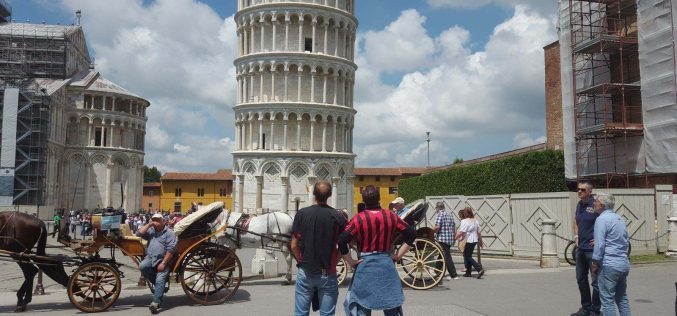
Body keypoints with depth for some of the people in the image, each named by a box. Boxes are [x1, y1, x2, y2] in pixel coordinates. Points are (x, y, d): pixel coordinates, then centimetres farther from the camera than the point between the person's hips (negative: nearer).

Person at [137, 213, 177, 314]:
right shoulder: (151, 231, 20)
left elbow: (171, 249, -8)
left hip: (163, 260, -4)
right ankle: (157, 284, -8)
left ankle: (156, 303, -26)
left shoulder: (169, 233, 1)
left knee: (160, 280, -20)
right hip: (150, 258, 4)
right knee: (142, 266, -28)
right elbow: (139, 233, 3)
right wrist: (149, 224, 1)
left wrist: (163, 263, -17)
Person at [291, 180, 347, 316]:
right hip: (328, 274, 0)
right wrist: (333, 262, 9)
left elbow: (294, 246, -4)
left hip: (305, 272, 1)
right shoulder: (338, 216, -7)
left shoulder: (302, 213, -6)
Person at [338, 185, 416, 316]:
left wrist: (350, 261, -6)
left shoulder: (358, 218, -9)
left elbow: (342, 241, -17)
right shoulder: (391, 216, 1)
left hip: (365, 265, -2)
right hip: (386, 263, 3)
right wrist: (399, 255, 6)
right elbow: (411, 233, 5)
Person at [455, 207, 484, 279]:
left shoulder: (464, 221, -15)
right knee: (468, 256, 16)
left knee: (468, 257, -1)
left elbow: (461, 232, -20)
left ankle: (480, 269, -14)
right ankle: (468, 272, 19)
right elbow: (478, 232, 10)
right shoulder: (475, 221, 8)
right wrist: (481, 241, 17)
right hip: (474, 241, 8)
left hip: (467, 241, -8)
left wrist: (455, 238, -9)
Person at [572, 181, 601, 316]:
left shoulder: (596, 205, -15)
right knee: (581, 279, 17)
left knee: (596, 281, 3)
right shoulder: (579, 204, 9)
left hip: (593, 248, -8)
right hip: (580, 248, 8)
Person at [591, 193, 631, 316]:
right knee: (622, 298, 16)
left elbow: (599, 245, -16)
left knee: (607, 299, -3)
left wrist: (595, 264, -8)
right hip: (624, 264, 9)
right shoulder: (619, 219, 15)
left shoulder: (602, 219, -11)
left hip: (609, 265, -9)